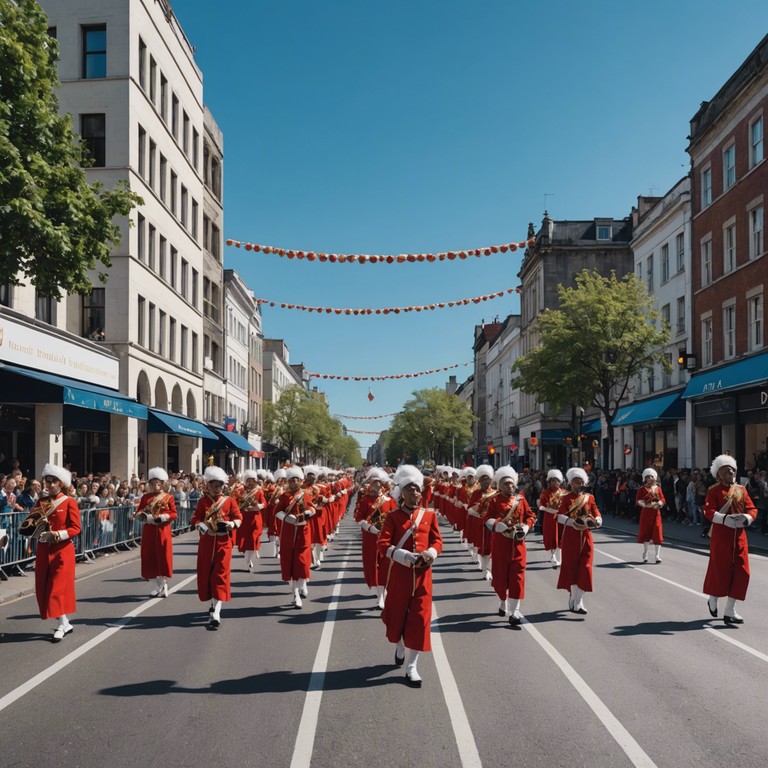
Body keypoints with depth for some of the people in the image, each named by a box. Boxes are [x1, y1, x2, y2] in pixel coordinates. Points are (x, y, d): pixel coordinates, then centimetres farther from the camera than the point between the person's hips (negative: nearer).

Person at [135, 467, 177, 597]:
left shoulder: (168, 497, 1)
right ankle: (158, 586, 16)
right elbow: (138, 513, 7)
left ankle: (163, 585, 7)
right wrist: (145, 516, -14)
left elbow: (174, 514, -2)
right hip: (149, 531, 3)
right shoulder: (146, 497, 8)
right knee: (151, 557, 4)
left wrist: (164, 517, -18)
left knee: (163, 557, -3)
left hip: (163, 530, -3)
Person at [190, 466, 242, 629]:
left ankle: (216, 614, -12)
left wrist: (231, 524, -18)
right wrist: (200, 525, -19)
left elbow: (238, 518, 2)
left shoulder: (230, 501, 1)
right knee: (206, 574, 8)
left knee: (220, 575, -7)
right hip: (206, 543, 2)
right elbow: (195, 518, 2)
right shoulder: (203, 502, 5)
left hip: (223, 543, -2)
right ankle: (214, 604, 31)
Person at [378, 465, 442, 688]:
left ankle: (411, 667, 7)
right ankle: (400, 648, 42)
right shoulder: (393, 516, -2)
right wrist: (407, 557, -23)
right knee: (397, 614, 10)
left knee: (420, 617, -2)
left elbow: (437, 541, 6)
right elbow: (383, 545, -10)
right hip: (400, 572, -1)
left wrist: (429, 553, -17)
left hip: (423, 573, 1)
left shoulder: (430, 515, 5)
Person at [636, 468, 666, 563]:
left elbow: (663, 499, 4)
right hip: (646, 513, -1)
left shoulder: (658, 488, 9)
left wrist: (658, 504, -16)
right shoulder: (642, 489, 2)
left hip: (656, 512, 1)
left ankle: (658, 556, 0)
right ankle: (645, 556, 15)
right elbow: (638, 501, -5)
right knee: (645, 533, 4)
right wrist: (646, 504, -20)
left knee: (657, 533, -4)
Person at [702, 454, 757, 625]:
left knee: (741, 572, 1)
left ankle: (730, 611, 10)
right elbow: (709, 512, -12)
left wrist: (747, 518, -15)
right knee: (720, 570, 1)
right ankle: (713, 600, 29)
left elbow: (752, 509, 7)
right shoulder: (714, 491, -2)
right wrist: (725, 519, -28)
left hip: (739, 536, 5)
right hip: (721, 536, -5)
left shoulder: (742, 490, 11)